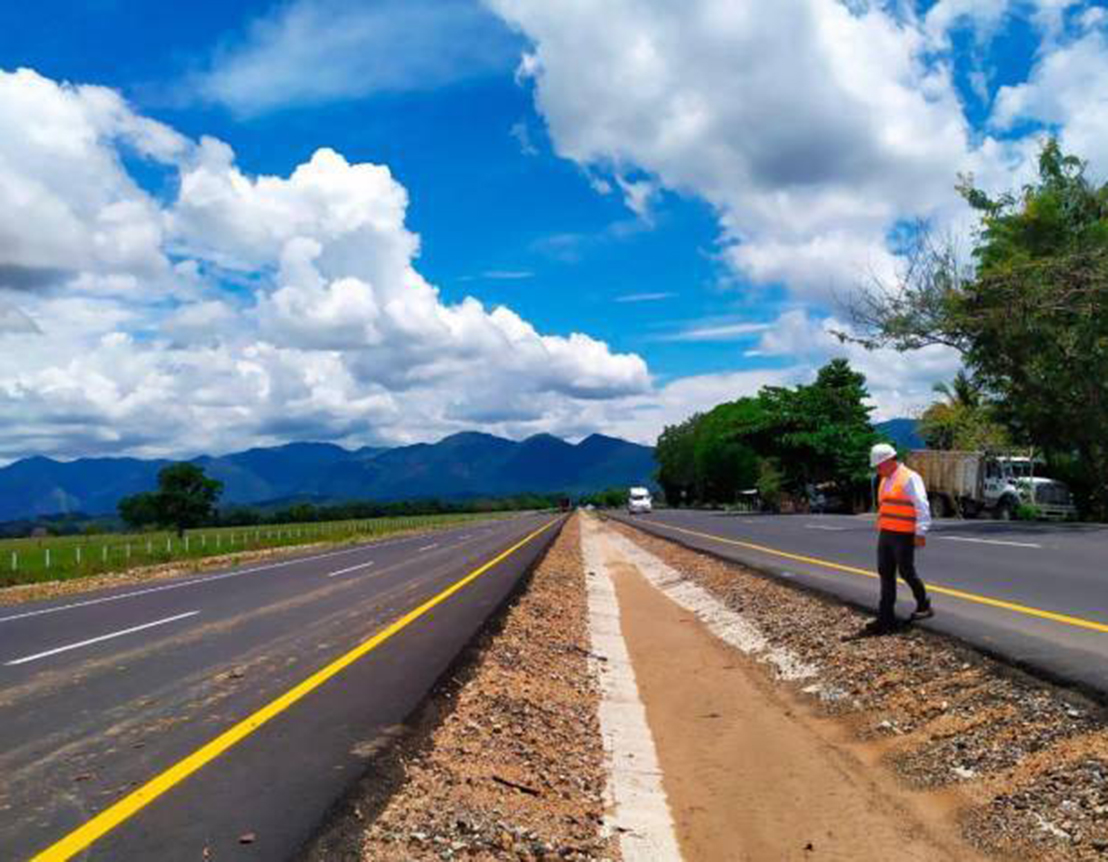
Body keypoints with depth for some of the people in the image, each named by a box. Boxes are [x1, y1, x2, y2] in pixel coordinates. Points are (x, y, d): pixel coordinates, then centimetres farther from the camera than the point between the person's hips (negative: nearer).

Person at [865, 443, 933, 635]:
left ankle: (924, 605, 25)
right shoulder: (885, 481, 17)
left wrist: (920, 532, -21)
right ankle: (886, 618, 7)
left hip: (903, 536, -8)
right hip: (885, 534, 8)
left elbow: (922, 506, -16)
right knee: (885, 574, 5)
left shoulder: (909, 478, -10)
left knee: (906, 572, 0)